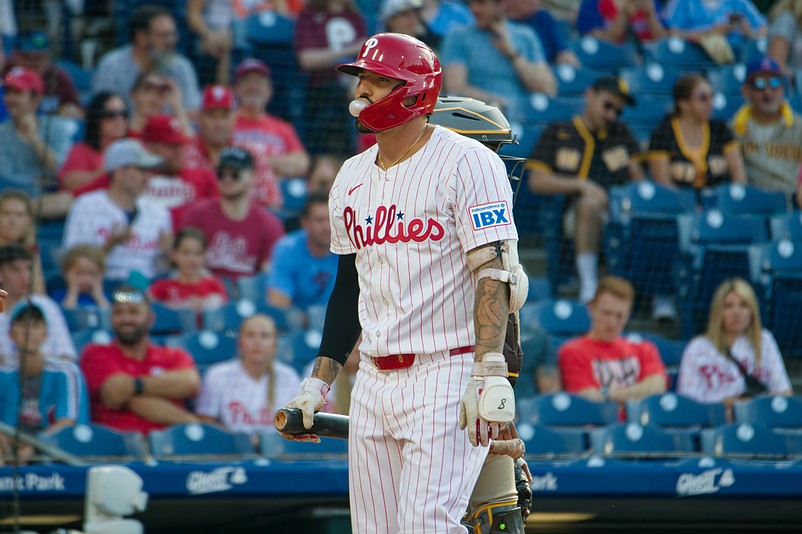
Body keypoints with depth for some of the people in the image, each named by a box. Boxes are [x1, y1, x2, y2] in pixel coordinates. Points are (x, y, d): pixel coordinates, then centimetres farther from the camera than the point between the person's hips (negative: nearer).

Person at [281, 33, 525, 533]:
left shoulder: (466, 162, -8)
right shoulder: (352, 178, 15)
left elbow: (493, 274, -15)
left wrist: (490, 375, -25)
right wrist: (319, 381, 16)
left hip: (446, 374, -7)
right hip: (374, 382, 7)